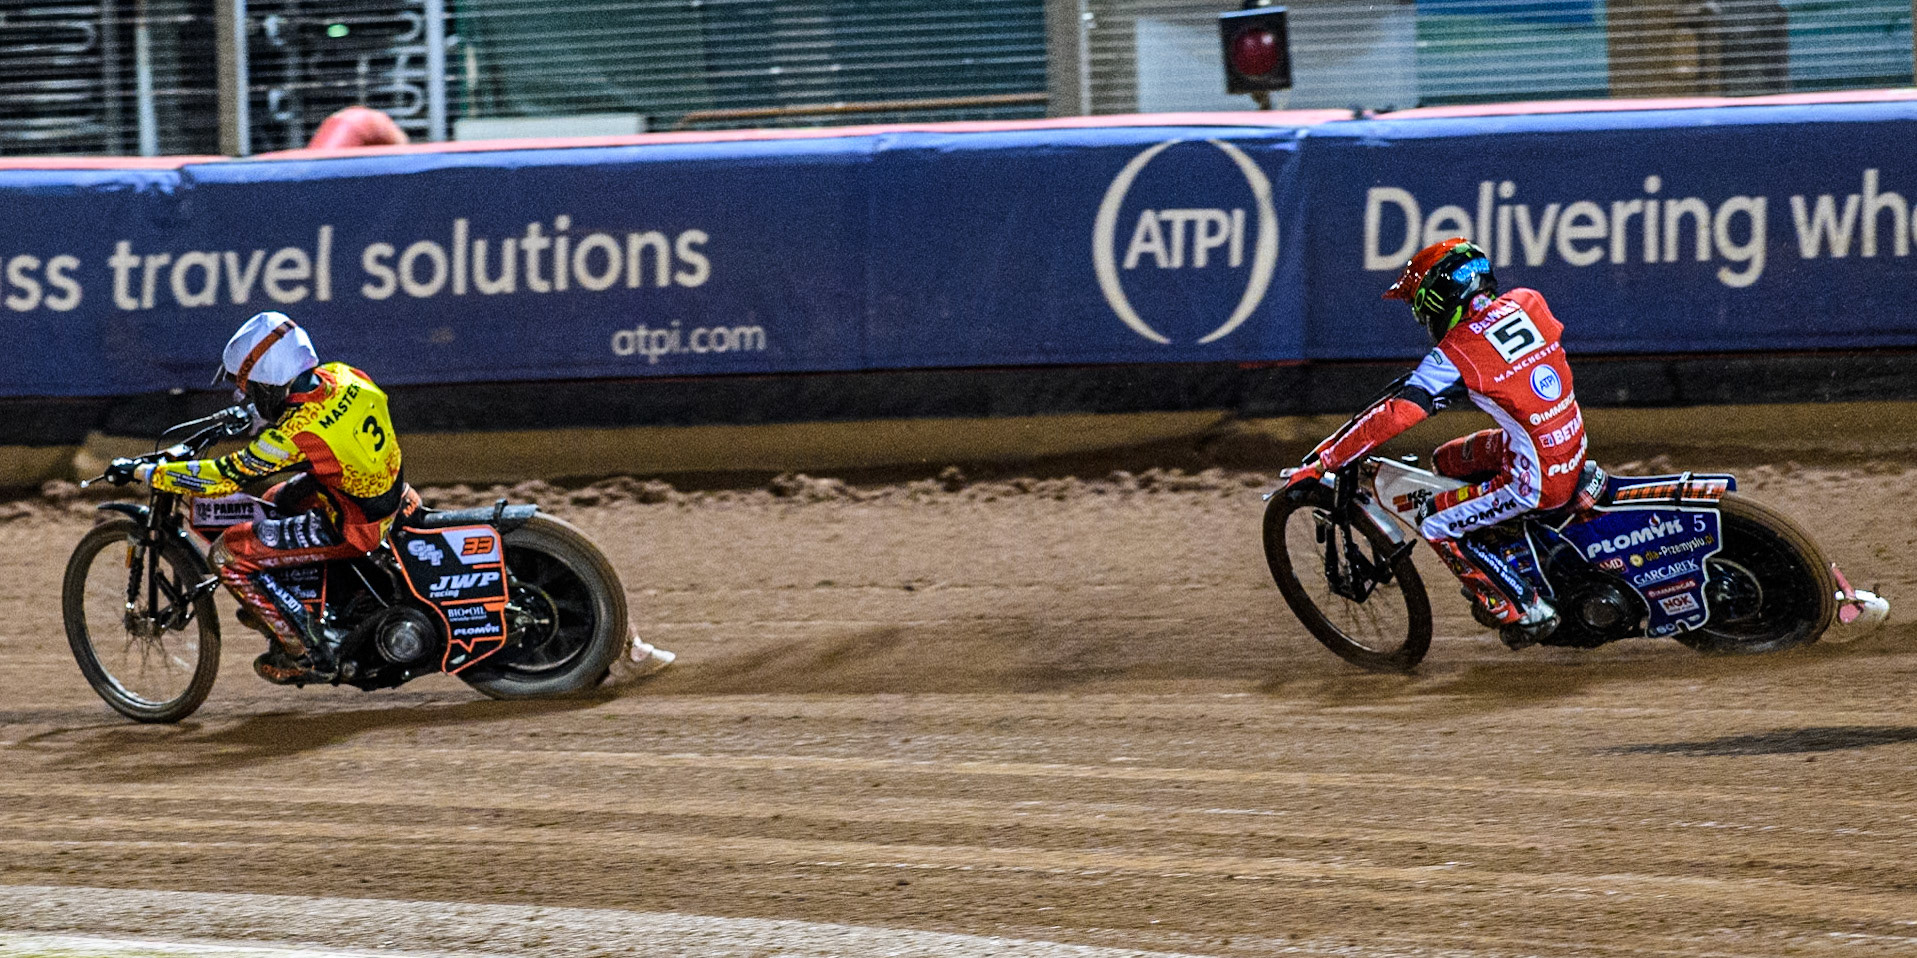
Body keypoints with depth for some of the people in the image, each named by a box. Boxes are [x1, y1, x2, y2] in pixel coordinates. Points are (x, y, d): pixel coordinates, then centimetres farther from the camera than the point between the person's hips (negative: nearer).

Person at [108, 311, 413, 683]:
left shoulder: (294, 434, -27)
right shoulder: (342, 375, -5)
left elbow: (224, 477, -18)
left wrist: (142, 471, -10)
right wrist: (247, 414, 33)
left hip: (352, 526, -9)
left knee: (228, 555, -5)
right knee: (276, 502, 31)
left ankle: (306, 652, 1)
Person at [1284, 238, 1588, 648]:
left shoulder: (1455, 355, -17)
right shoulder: (1527, 302, 1)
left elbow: (1393, 416, -20)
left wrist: (1319, 463, -15)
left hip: (1536, 478, -8)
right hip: (1574, 449, 8)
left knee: (1436, 525, 2)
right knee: (1446, 460, 23)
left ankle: (1524, 610, 6)